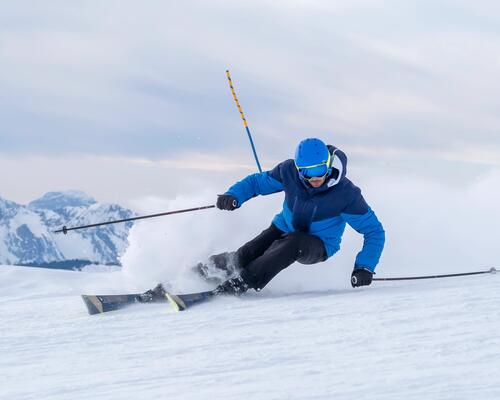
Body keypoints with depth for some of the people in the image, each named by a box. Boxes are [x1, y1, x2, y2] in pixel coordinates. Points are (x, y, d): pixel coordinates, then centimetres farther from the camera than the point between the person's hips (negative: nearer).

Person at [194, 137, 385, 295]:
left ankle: (241, 283, -36)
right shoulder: (289, 171, -19)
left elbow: (374, 231, -17)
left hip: (318, 246, -3)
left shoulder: (345, 194, -26)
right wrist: (233, 195, -22)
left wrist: (364, 268, -29)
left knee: (294, 243, -37)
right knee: (247, 254, -24)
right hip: (284, 229, 3)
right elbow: (257, 181, -2)